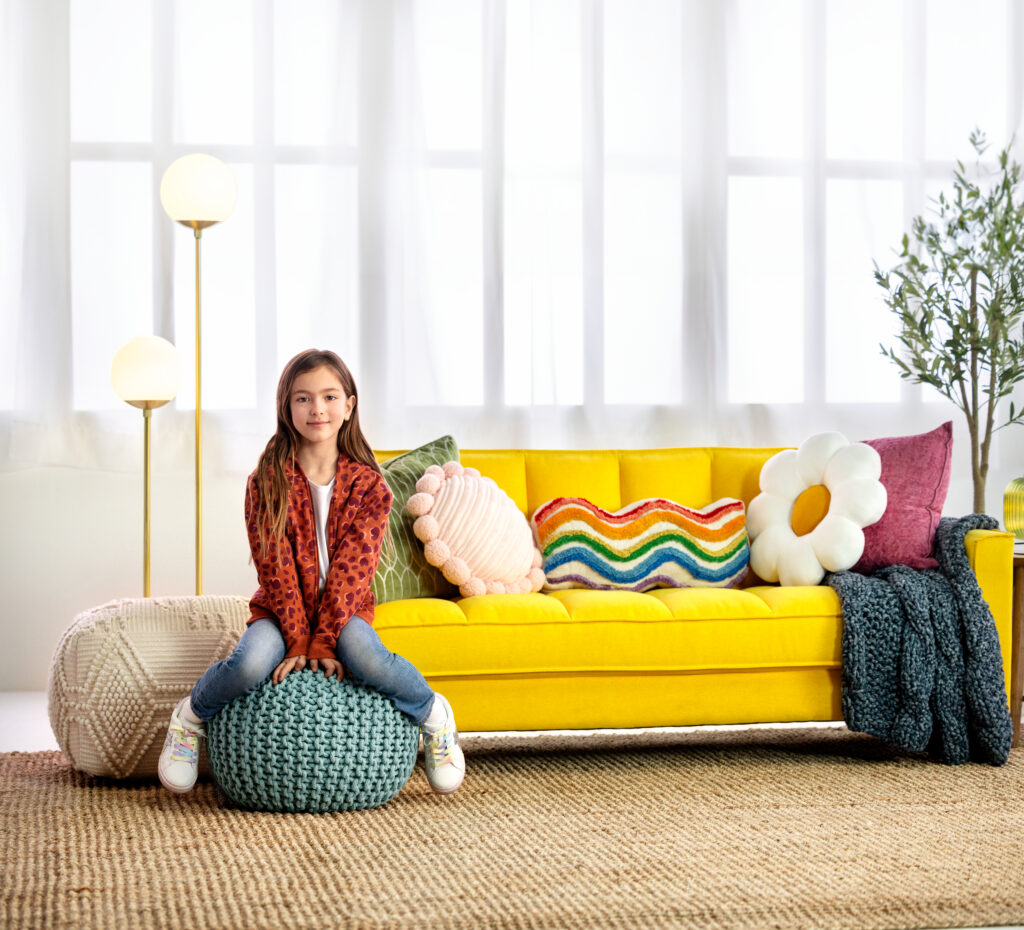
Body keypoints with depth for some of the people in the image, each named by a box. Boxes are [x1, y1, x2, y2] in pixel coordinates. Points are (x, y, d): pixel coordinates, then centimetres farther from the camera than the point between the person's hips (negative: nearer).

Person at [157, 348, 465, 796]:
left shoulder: (367, 484, -4)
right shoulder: (268, 481, -6)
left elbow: (352, 569, -10)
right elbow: (276, 567, -11)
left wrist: (322, 642, -19)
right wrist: (297, 642, -19)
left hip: (343, 608, 0)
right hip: (282, 609, 0)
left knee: (364, 655, -34)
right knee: (251, 662, -33)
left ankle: (433, 715, -6)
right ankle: (191, 718, -1)